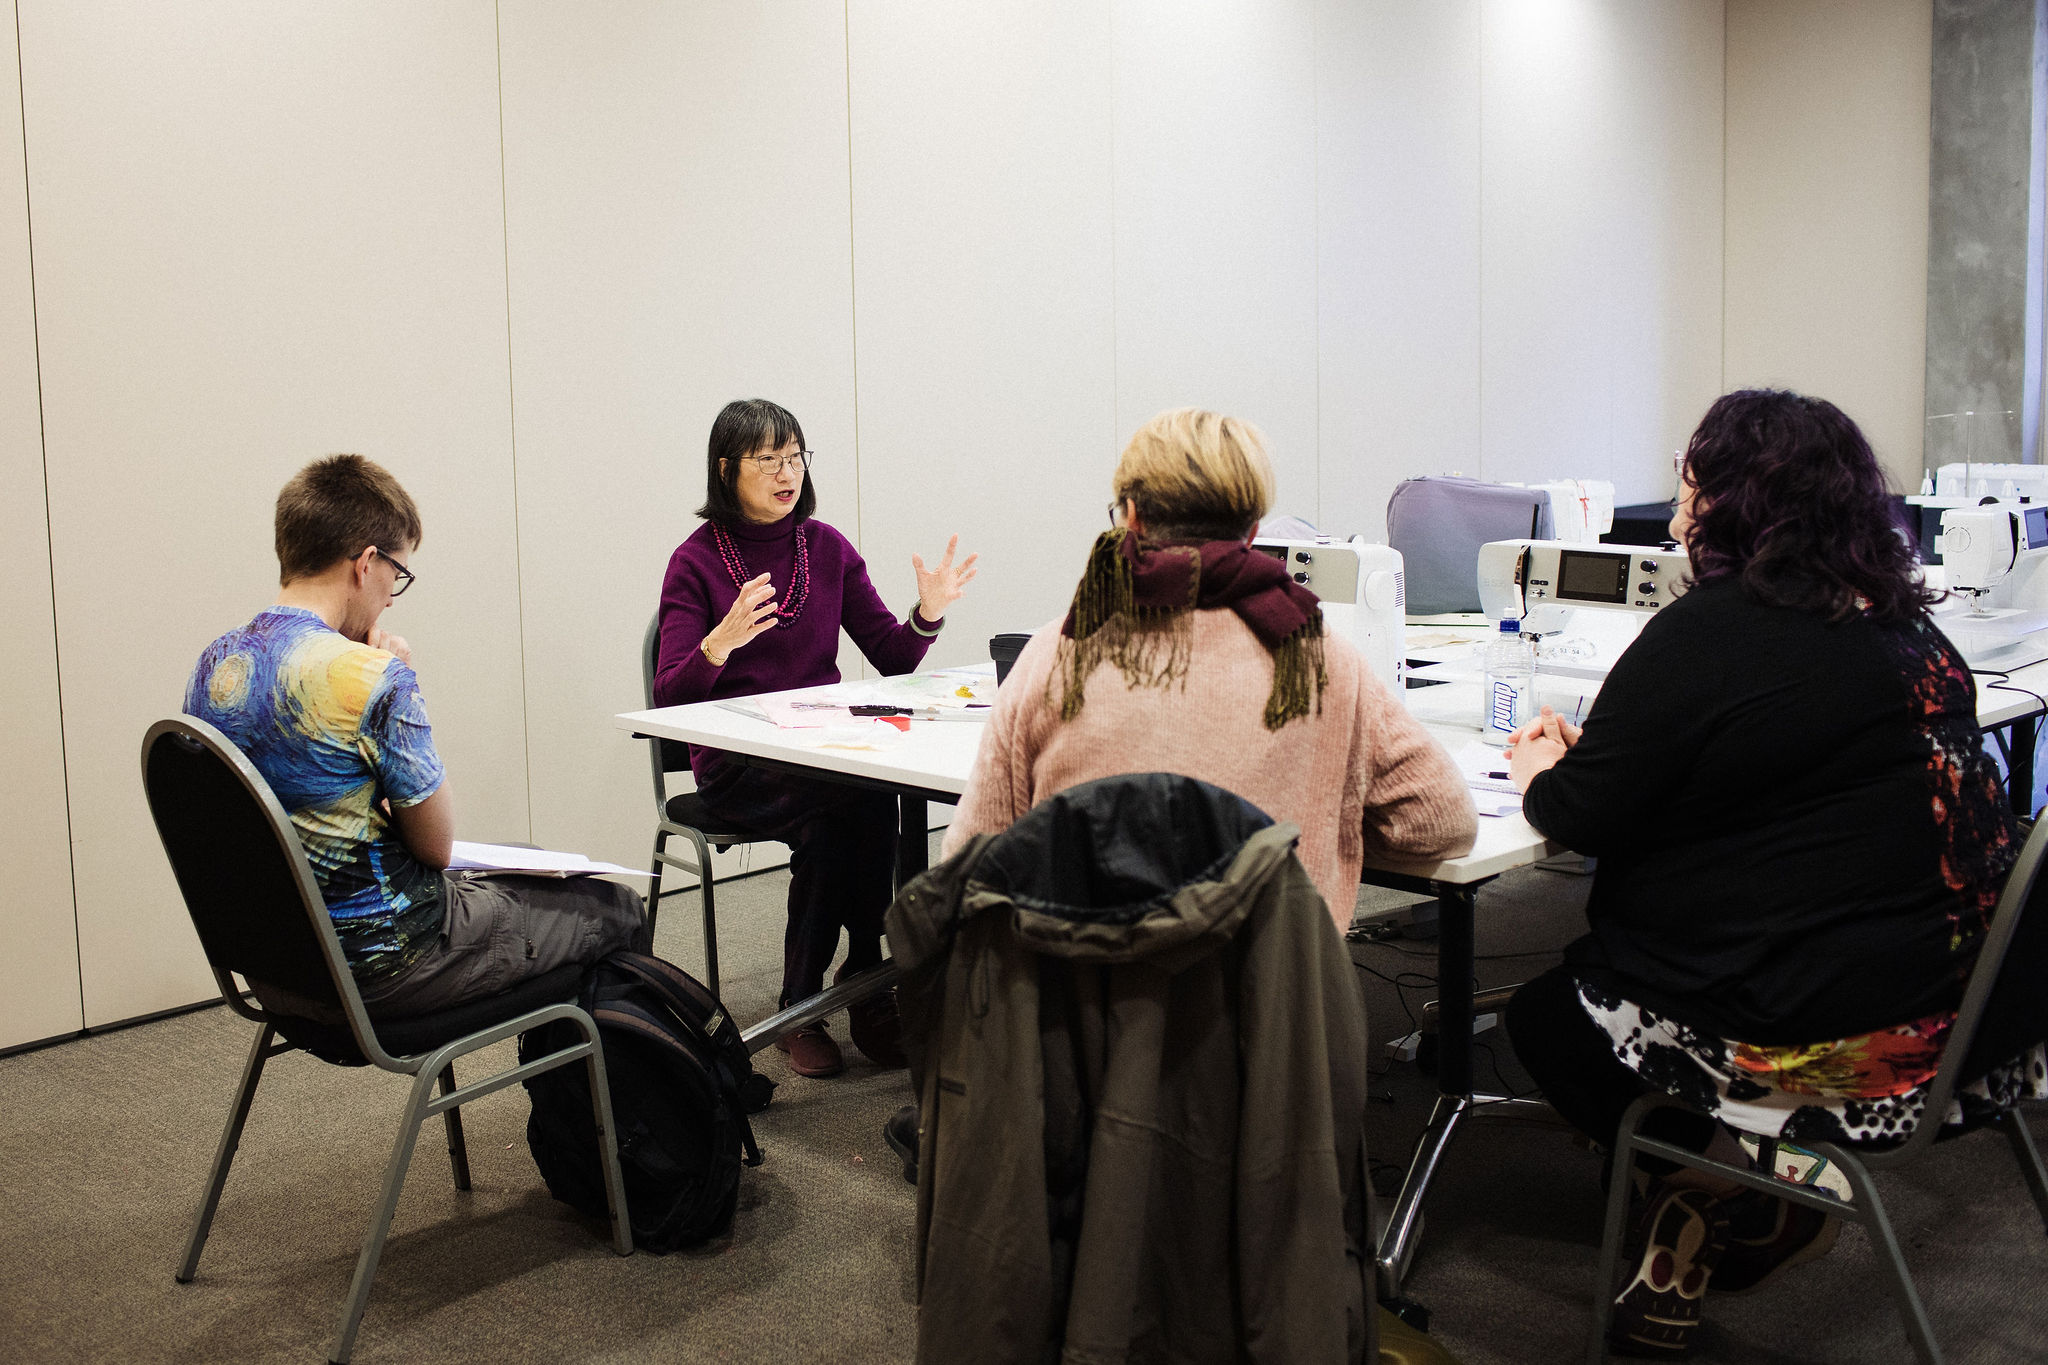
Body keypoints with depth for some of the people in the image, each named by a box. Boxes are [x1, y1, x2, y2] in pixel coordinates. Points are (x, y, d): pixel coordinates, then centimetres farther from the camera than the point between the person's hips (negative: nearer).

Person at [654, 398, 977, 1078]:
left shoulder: (827, 547, 8)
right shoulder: (696, 562, -3)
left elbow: (892, 659, 8)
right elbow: (670, 699, -12)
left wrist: (928, 611, -11)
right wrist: (720, 644, -30)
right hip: (736, 765, -3)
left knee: (834, 827, -31)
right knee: (863, 797, -31)